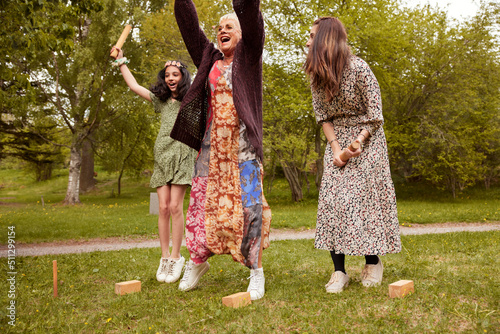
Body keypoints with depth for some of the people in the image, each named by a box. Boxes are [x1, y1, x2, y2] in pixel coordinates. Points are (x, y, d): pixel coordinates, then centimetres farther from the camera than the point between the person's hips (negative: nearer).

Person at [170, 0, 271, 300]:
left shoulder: (248, 56, 6)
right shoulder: (210, 59, 17)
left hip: (242, 144, -4)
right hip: (212, 144, 4)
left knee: (249, 206, -6)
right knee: (202, 202, 5)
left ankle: (256, 269, 5)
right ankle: (198, 260, 22)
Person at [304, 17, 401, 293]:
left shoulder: (359, 69, -17)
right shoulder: (316, 75, 0)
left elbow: (374, 115, -14)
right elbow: (322, 116, 3)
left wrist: (355, 146, -22)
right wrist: (335, 147, -10)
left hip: (366, 138, -4)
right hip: (337, 139, 5)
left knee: (364, 197, -9)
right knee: (331, 198, -8)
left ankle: (373, 262, 8)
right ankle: (339, 271, -6)